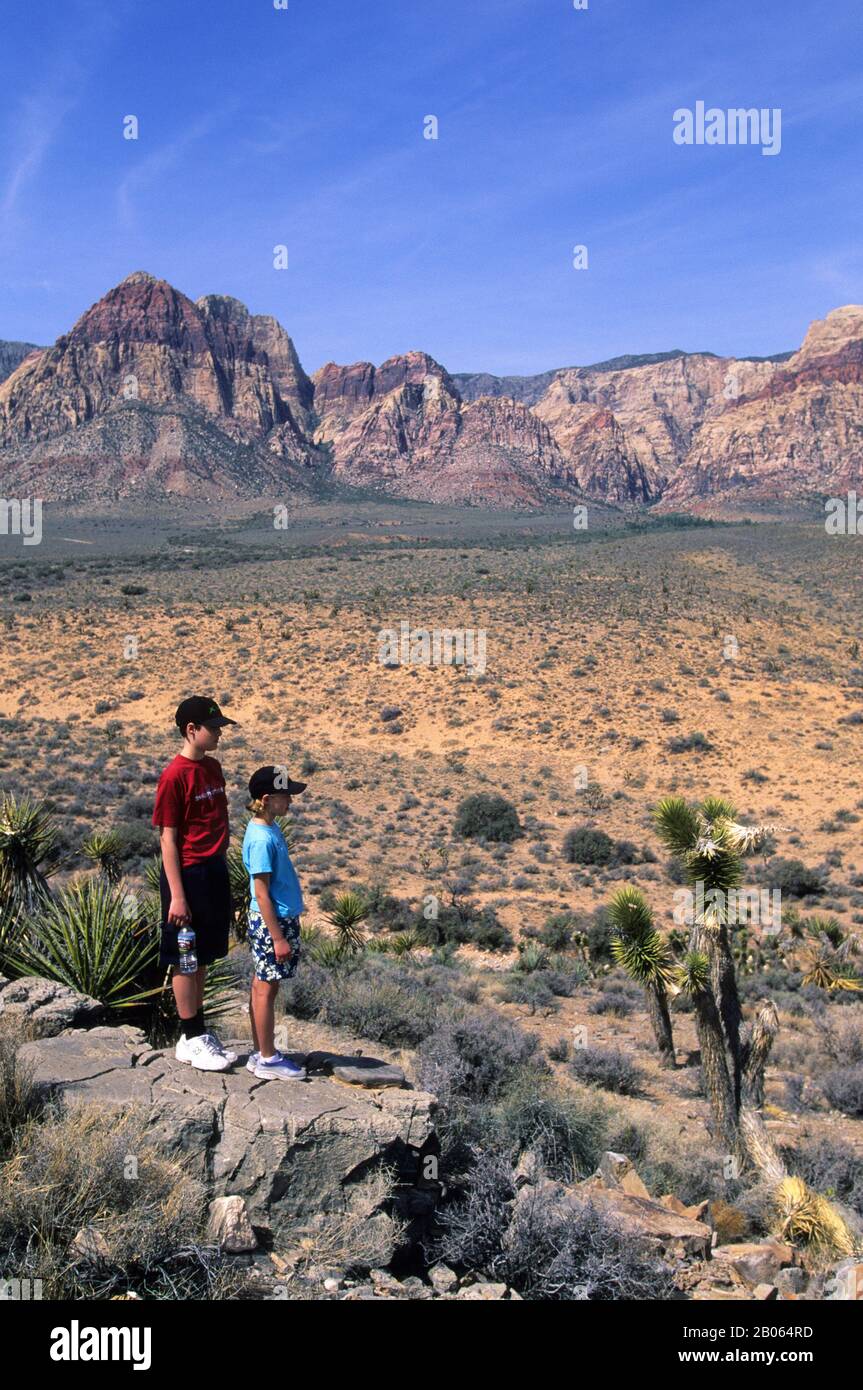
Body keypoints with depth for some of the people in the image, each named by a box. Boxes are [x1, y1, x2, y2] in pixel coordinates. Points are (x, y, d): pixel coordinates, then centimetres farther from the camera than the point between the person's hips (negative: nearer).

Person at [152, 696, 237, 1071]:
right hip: (188, 874, -8)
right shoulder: (175, 775, -15)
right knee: (185, 959, 4)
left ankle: (196, 1033, 26)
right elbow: (168, 838, -15)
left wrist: (221, 869, 16)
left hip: (215, 871, 8)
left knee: (203, 957, 15)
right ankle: (192, 1039, 14)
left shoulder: (212, 767, 9)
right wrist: (177, 895, -17)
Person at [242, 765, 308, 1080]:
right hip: (271, 923, -10)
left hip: (281, 919, 10)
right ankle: (268, 1060, 11)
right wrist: (278, 937, -18)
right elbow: (261, 893, -21)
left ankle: (261, 1052, 25)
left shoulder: (269, 829, 8)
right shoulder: (261, 839, -21)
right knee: (266, 988, 1)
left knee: (262, 985, 15)